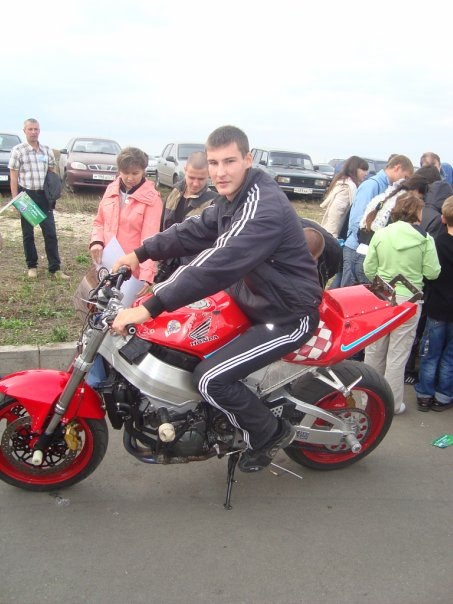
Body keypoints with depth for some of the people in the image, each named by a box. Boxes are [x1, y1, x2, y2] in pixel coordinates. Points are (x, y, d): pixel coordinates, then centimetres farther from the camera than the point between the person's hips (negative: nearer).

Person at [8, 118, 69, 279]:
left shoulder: (47, 151, 6)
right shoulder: (18, 151, -4)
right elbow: (13, 177, -5)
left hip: (44, 195, 3)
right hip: (26, 195, -2)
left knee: (50, 233, 0)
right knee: (28, 233, 7)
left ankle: (55, 269, 3)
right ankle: (32, 266, 20)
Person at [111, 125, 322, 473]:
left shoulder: (265, 208, -28)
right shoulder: (235, 198, 4)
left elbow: (218, 266, -36)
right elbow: (194, 231, 13)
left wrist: (150, 308, -37)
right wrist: (141, 253, 5)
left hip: (288, 316, -10)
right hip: (252, 299, 10)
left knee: (211, 378, -19)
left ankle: (271, 434, 8)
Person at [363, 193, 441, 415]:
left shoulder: (380, 234, -4)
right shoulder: (425, 239, -9)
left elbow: (368, 269, -1)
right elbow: (432, 272, -6)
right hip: (408, 300, -2)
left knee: (374, 350, 16)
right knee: (397, 354, 8)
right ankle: (393, 403, 18)